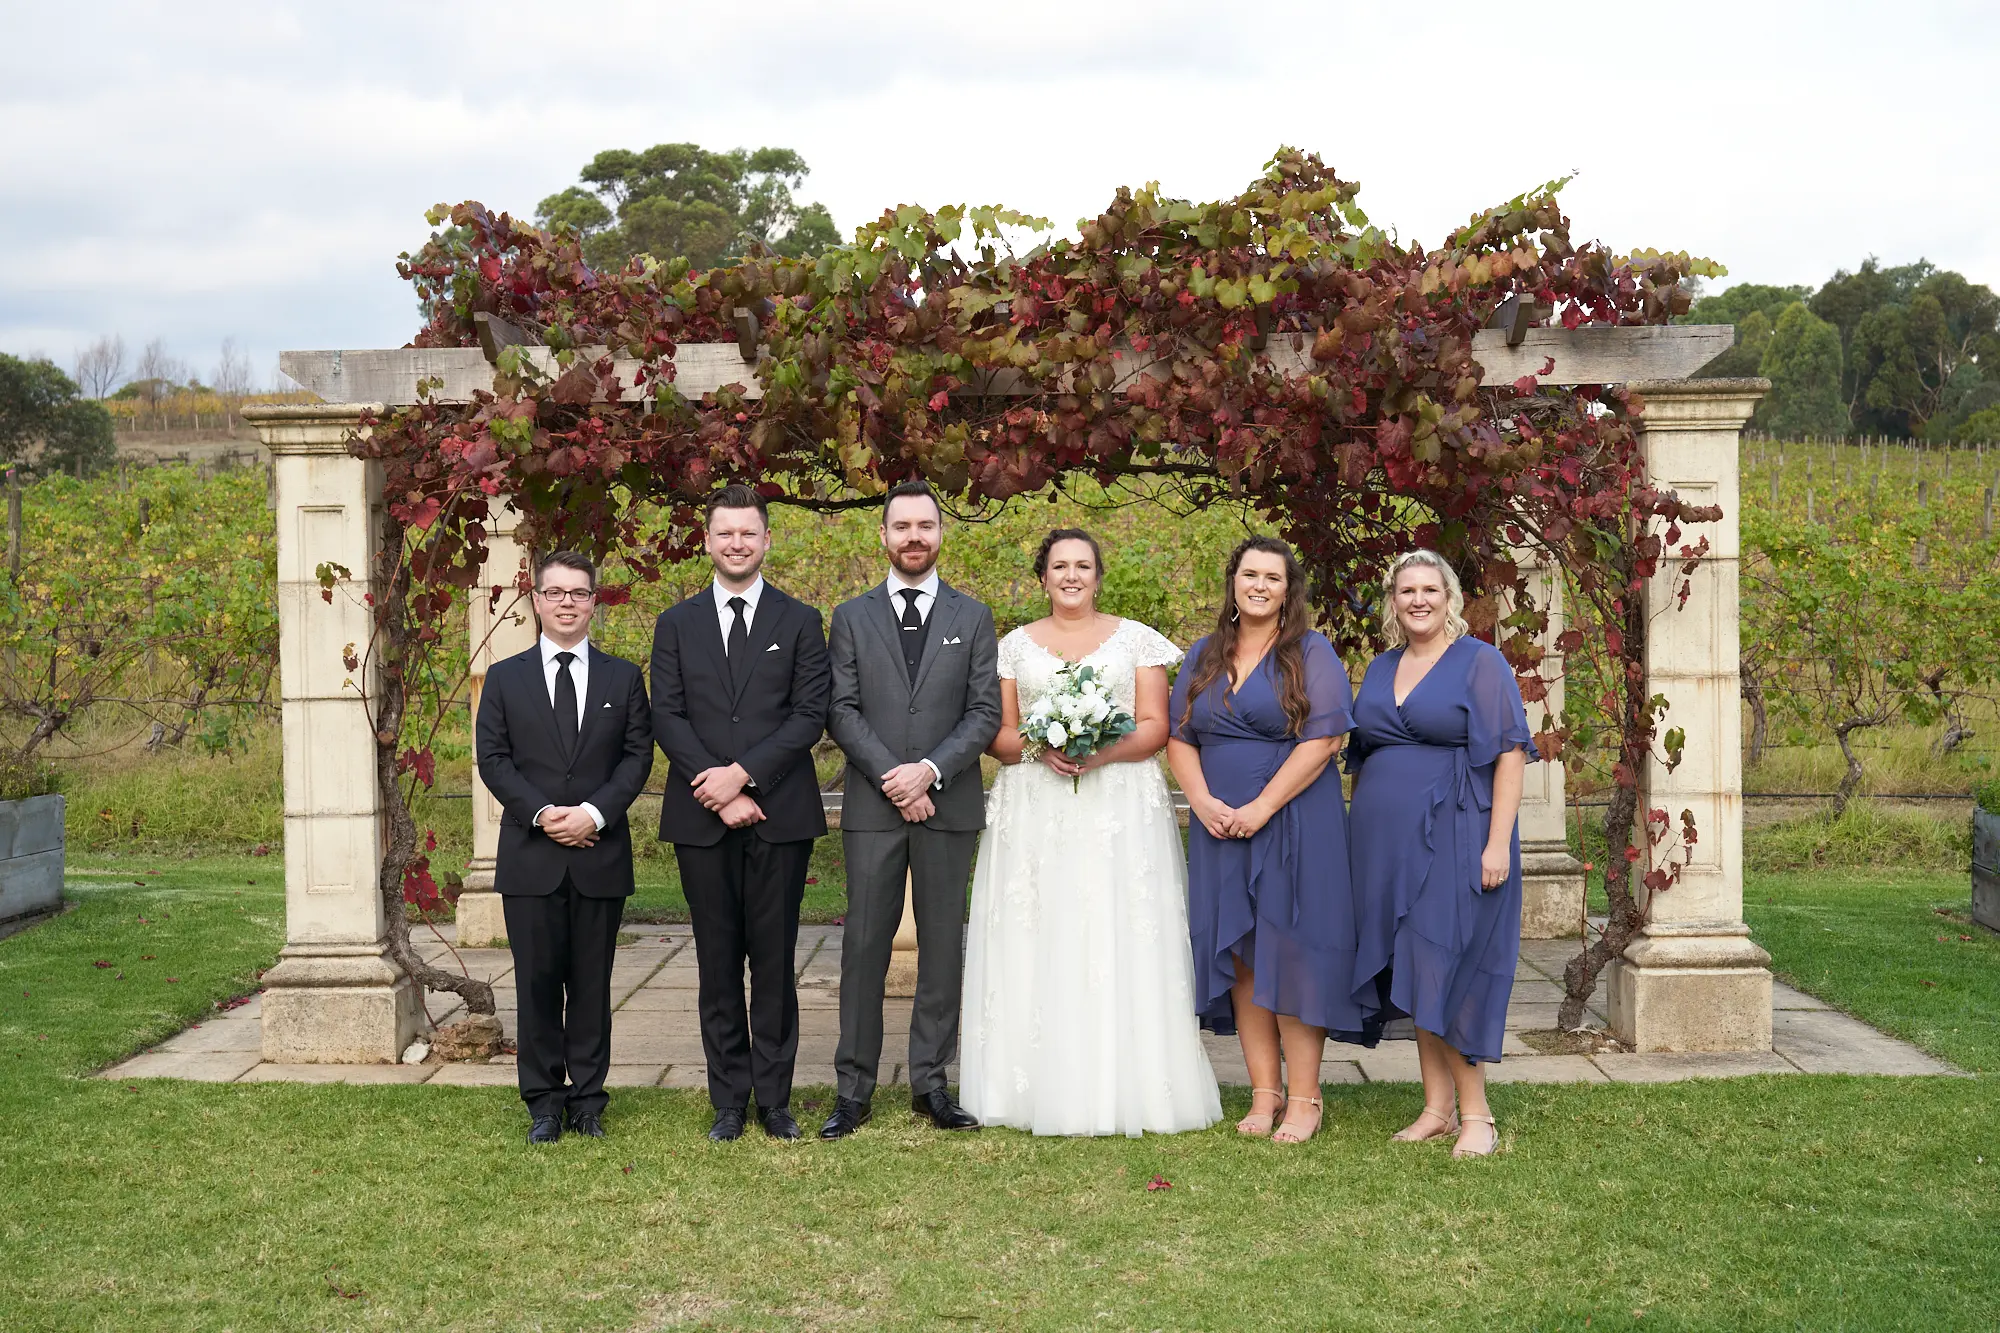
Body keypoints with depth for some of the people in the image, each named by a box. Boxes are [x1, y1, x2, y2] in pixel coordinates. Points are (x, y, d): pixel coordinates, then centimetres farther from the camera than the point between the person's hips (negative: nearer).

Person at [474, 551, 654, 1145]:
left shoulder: (623, 677, 9)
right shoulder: (505, 678, 8)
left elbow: (638, 755, 3)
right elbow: (492, 758, 2)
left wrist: (594, 812, -12)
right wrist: (540, 814, -12)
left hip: (601, 853, 0)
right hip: (531, 856, 0)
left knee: (592, 983, 5)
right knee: (537, 982, 2)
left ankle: (588, 1101, 14)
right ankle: (544, 1105, 12)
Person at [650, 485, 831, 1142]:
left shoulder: (799, 621, 6)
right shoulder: (676, 624, 9)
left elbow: (811, 714, -3)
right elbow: (668, 718, 1)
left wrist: (743, 773, -14)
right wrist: (721, 792, -11)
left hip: (779, 815, -1)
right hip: (701, 818, 1)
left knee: (774, 963, 3)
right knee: (717, 965, 7)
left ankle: (774, 1098, 12)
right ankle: (729, 1100, 15)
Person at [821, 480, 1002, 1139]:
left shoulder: (972, 617, 9)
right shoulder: (852, 617, 8)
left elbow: (985, 713, 1)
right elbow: (841, 711, 0)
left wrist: (930, 771, -12)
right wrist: (890, 776, -12)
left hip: (949, 805, 1)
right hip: (871, 807, 0)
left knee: (943, 943, 5)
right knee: (864, 944, 0)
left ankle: (931, 1082, 14)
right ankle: (854, 1088, 8)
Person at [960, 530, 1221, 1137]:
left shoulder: (1136, 640, 9)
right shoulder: (1015, 646, 12)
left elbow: (1155, 726, 2)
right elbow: (997, 733, 8)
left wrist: (1104, 751, -15)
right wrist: (1041, 748, -12)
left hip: (1122, 808, -1)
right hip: (1035, 810, 1)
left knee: (1120, 943, -4)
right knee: (1037, 944, -2)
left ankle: (1124, 1088, 2)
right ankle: (1044, 1085, 3)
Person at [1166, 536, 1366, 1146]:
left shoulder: (1311, 653, -1)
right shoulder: (1203, 657, 13)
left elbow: (1322, 740, -10)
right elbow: (1179, 738, 10)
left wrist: (1262, 807, -16)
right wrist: (1203, 801, -7)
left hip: (1293, 823, -4)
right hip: (1220, 827, 4)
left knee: (1290, 953, -4)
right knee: (1239, 957, 4)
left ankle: (1303, 1099, 2)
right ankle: (1264, 1091, 10)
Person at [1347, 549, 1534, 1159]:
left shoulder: (1480, 662, -3)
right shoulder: (1380, 670, 14)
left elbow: (1510, 753, -9)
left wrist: (1498, 842, -17)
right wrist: (1362, 843, 12)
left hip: (1455, 837, -6)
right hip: (1390, 842, 6)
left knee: (1448, 970, -7)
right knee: (1413, 973, 8)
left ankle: (1474, 1112, 4)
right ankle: (1437, 1107, 16)